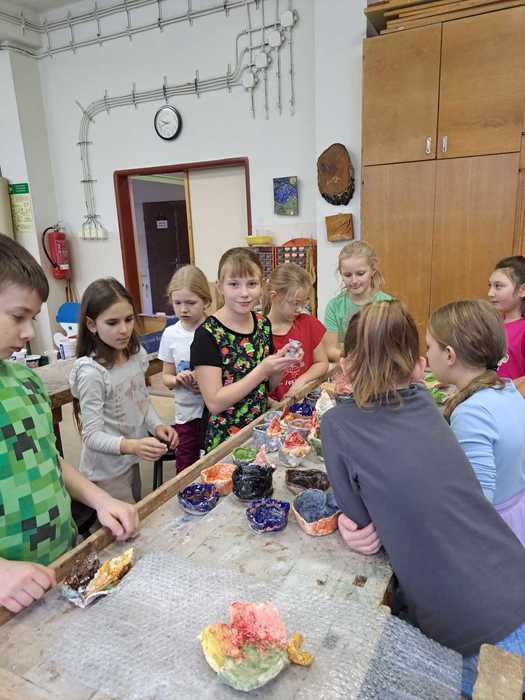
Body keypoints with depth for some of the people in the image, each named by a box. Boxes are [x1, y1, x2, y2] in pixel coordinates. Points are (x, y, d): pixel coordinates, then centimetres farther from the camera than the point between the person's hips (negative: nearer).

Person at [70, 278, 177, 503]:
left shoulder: (137, 355, -4)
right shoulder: (92, 372, -24)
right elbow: (92, 436, -22)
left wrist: (157, 426, -9)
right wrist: (130, 445, -39)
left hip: (131, 460, 7)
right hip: (106, 470, -6)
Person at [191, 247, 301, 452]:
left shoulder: (263, 324, -1)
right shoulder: (208, 334, -18)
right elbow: (215, 403, -20)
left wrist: (281, 364, -10)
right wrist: (263, 370, -23)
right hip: (225, 441, -5)